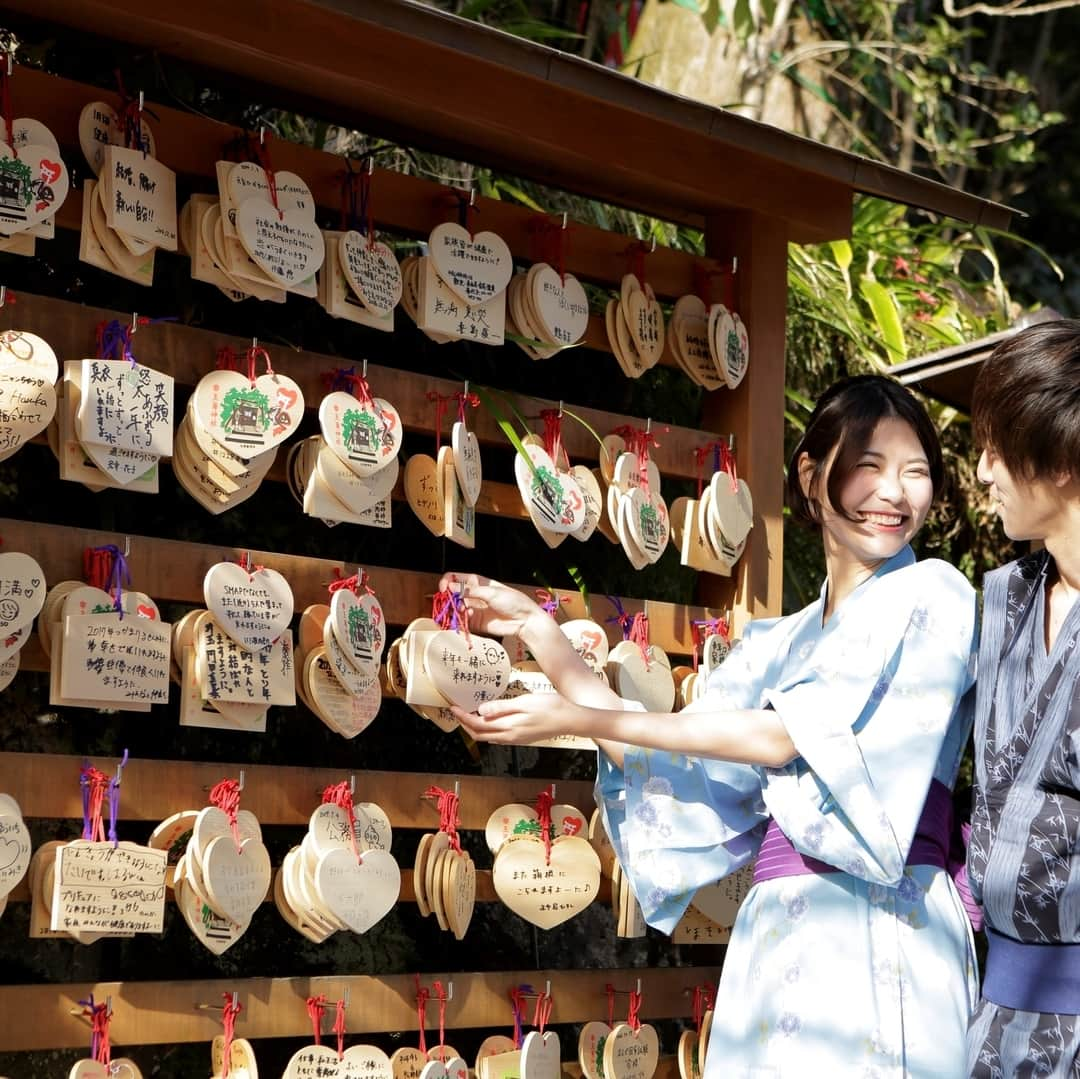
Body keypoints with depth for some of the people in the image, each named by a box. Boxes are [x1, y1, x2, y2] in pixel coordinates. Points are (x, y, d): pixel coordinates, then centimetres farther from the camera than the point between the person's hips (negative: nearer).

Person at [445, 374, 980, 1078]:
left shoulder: (932, 595, 0)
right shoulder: (780, 643, 19)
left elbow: (788, 736, -8)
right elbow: (662, 767, 11)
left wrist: (578, 719, -6)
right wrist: (538, 631, 12)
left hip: (874, 933, -5)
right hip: (773, 937, 6)